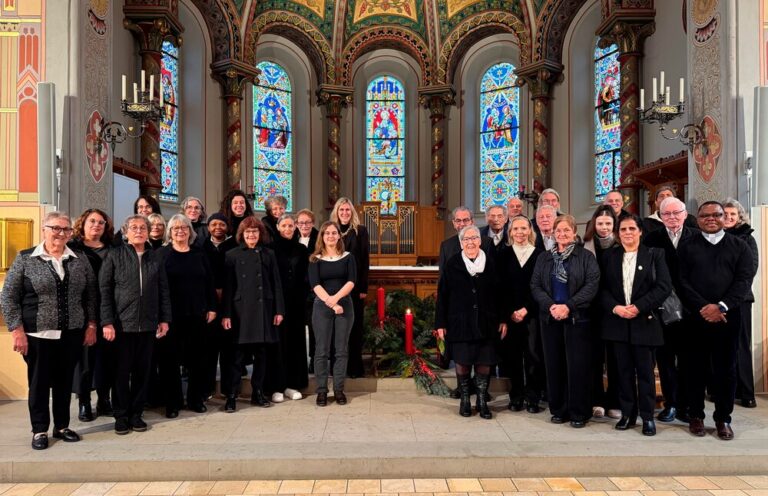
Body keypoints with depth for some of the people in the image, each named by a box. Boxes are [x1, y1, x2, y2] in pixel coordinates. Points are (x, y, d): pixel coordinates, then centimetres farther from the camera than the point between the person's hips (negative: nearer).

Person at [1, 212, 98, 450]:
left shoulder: (80, 260, 4)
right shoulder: (25, 258, -3)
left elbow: (90, 296, 9)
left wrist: (91, 325, 5)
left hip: (72, 334, 2)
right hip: (38, 334, -2)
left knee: (65, 381, 12)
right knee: (39, 382, 8)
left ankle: (62, 426, 27)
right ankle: (39, 430, 22)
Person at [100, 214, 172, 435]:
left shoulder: (155, 257, 9)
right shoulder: (114, 255, 0)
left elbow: (163, 290, 10)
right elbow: (104, 290, -4)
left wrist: (164, 319, 5)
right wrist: (107, 322, -10)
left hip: (148, 324, 3)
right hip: (122, 323, -2)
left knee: (142, 371, 8)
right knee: (122, 371, 5)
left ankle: (136, 413, 20)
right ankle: (121, 415, 18)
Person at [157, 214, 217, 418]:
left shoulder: (199, 254, 8)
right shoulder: (162, 254, -1)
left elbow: (209, 281, 9)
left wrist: (212, 308, 4)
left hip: (196, 314, 3)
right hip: (171, 315, -3)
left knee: (196, 357, 9)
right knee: (170, 358, 4)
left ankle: (196, 399, 22)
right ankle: (172, 402, 15)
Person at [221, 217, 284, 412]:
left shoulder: (268, 254, 9)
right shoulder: (232, 255, 2)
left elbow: (276, 284, 8)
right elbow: (228, 287, -1)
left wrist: (279, 310, 1)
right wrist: (226, 314, -7)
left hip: (263, 310, 3)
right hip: (241, 311, -2)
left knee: (261, 354, 9)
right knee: (237, 355, -1)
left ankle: (258, 393, 20)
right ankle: (231, 396, 7)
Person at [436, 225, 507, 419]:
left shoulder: (490, 263, 4)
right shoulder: (453, 264, -1)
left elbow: (498, 293, 8)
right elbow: (442, 295, 0)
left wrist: (502, 319, 5)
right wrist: (440, 323, -3)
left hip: (486, 322, 1)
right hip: (460, 323, -1)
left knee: (485, 362, 3)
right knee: (462, 361, 3)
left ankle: (482, 401, 17)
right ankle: (465, 400, 19)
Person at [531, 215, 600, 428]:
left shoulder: (586, 256, 2)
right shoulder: (543, 258, 12)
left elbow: (592, 285, -8)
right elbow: (535, 285, 5)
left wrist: (568, 306, -16)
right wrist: (550, 306, -11)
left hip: (577, 318, -3)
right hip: (550, 318, 3)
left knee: (577, 365, -1)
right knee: (554, 365, 6)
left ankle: (579, 412, 11)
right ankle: (559, 409, 17)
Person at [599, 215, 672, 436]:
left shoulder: (654, 254, 2)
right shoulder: (609, 256, 9)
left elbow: (664, 286, -7)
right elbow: (602, 288, 5)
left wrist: (639, 306, -14)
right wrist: (615, 307, -11)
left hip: (644, 321, -2)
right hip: (617, 322, 2)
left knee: (645, 370, 3)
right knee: (624, 370, 8)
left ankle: (647, 416, 14)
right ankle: (627, 413, 18)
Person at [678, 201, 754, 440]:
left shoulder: (739, 246, 8)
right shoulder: (688, 247, 6)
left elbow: (744, 280, -2)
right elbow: (683, 282, -2)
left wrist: (721, 307, -14)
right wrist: (703, 307, -14)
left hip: (728, 317, 0)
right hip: (695, 317, 0)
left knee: (725, 368, 5)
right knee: (697, 367, 6)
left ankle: (723, 418, 17)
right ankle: (696, 416, 17)